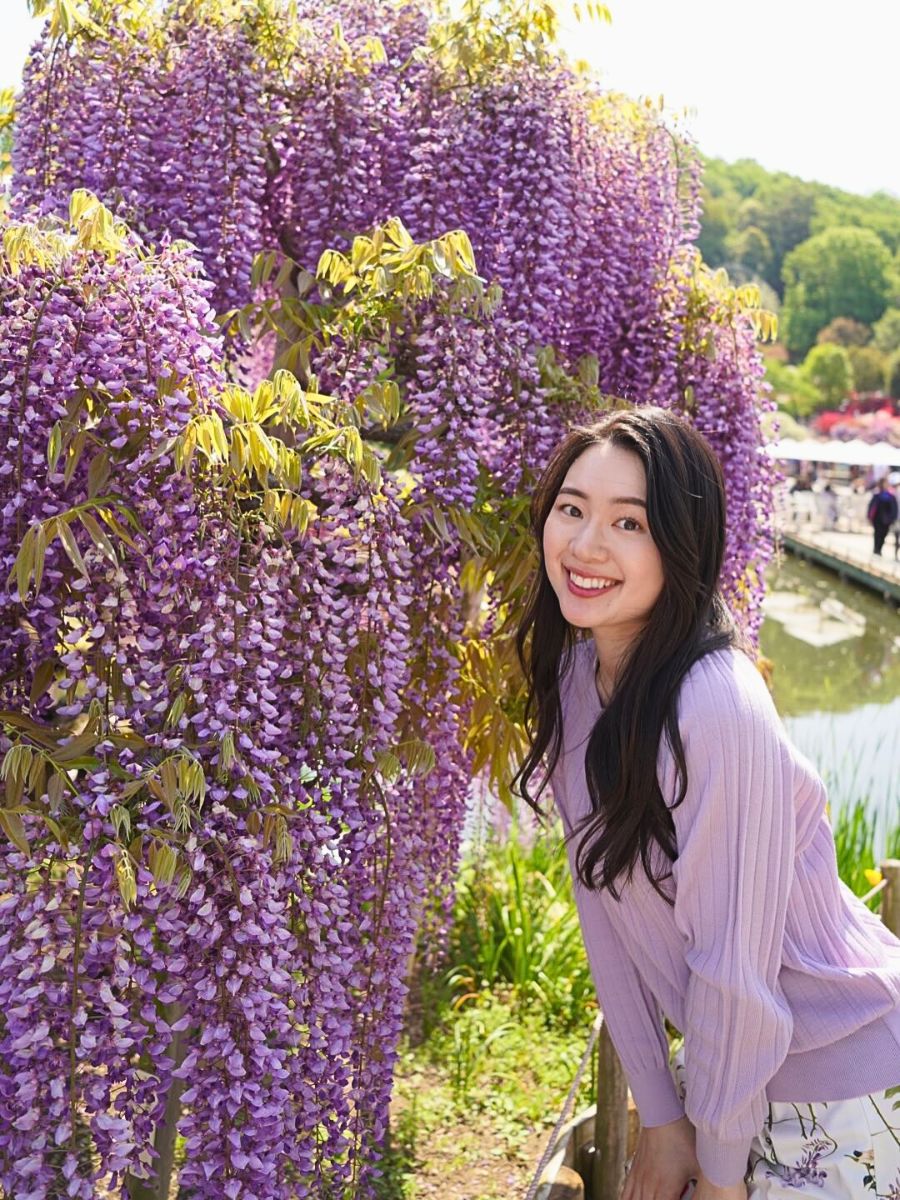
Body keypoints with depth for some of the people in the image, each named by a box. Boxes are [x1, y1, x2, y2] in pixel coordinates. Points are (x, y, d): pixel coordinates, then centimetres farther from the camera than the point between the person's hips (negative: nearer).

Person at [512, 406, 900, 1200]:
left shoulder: (717, 705, -30)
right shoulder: (572, 672, -7)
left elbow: (736, 969, -23)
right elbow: (603, 905, -3)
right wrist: (659, 1115, -2)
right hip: (722, 1051, 6)